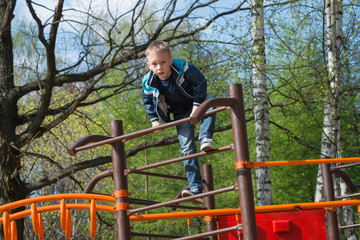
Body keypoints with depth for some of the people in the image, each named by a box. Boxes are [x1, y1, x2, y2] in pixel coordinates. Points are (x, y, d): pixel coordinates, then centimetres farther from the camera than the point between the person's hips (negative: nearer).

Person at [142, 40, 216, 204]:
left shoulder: (183, 68, -27)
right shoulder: (149, 82, -18)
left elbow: (200, 83, -17)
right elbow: (147, 102, 2)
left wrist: (197, 105, -22)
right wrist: (154, 120, -4)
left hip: (195, 105, -2)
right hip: (181, 114, 2)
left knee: (211, 99, -36)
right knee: (187, 149, -7)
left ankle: (206, 139, -38)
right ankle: (196, 189, -6)